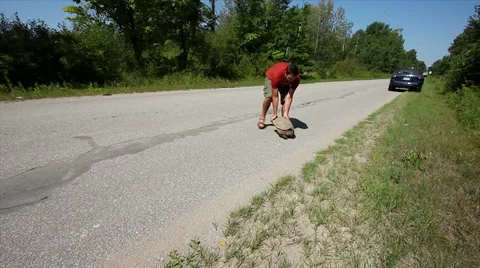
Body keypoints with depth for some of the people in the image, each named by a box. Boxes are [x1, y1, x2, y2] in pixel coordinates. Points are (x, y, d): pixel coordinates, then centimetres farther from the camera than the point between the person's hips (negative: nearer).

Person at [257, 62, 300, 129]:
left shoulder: (296, 78, -35)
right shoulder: (277, 75, -44)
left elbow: (289, 97, -36)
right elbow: (275, 97, -40)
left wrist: (286, 114, -41)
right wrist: (275, 114, -38)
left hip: (285, 83, 3)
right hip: (271, 77, -3)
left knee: (285, 100, -17)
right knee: (269, 96, -26)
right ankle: (262, 119, -9)